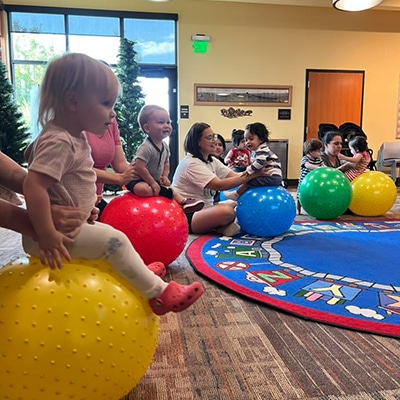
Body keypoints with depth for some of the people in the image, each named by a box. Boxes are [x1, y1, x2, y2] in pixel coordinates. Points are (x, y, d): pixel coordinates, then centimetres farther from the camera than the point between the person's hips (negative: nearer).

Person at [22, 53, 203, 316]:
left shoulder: (74, 136, 7)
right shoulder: (59, 142, -24)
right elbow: (34, 187, -32)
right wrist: (47, 236, -33)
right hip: (59, 230, -10)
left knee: (109, 233, 22)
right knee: (114, 241, -11)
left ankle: (140, 272, 40)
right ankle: (158, 293, -1)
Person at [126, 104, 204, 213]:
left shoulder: (165, 146, 1)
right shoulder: (146, 147, -27)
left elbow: (166, 163, 16)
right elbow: (140, 167, -30)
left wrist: (165, 176, -1)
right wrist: (153, 183, -25)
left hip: (155, 181, 10)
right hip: (137, 181, -9)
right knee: (143, 189, -38)